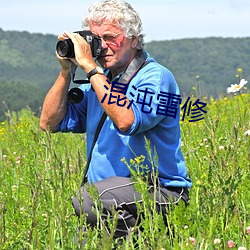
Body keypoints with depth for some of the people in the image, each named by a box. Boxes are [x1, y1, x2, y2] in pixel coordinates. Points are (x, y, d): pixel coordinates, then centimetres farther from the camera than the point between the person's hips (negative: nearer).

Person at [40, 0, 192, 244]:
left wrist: (90, 67, -22)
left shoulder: (156, 78, -8)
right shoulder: (99, 81, 14)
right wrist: (66, 71, 2)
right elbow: (49, 123, 12)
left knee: (87, 199, -32)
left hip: (160, 191, -7)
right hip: (109, 190, 7)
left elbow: (126, 121, -28)